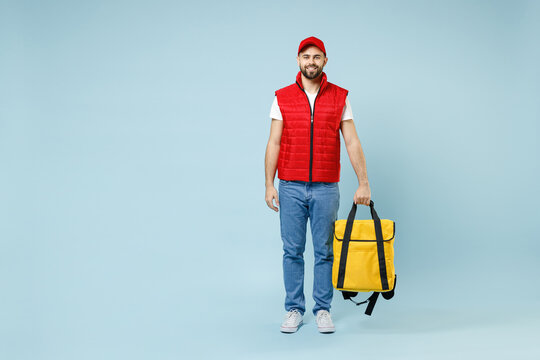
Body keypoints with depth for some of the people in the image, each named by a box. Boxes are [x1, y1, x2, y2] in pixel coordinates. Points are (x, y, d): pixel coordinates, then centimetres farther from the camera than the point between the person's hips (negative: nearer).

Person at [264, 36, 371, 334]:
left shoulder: (339, 97, 4)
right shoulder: (283, 98, 5)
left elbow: (352, 143, 1)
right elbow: (274, 143, 3)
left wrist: (363, 183, -7)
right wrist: (269, 184, -4)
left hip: (326, 188, 0)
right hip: (291, 187, 0)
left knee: (325, 251, 6)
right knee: (292, 251, 6)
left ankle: (322, 309, 18)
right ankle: (294, 309, 17)